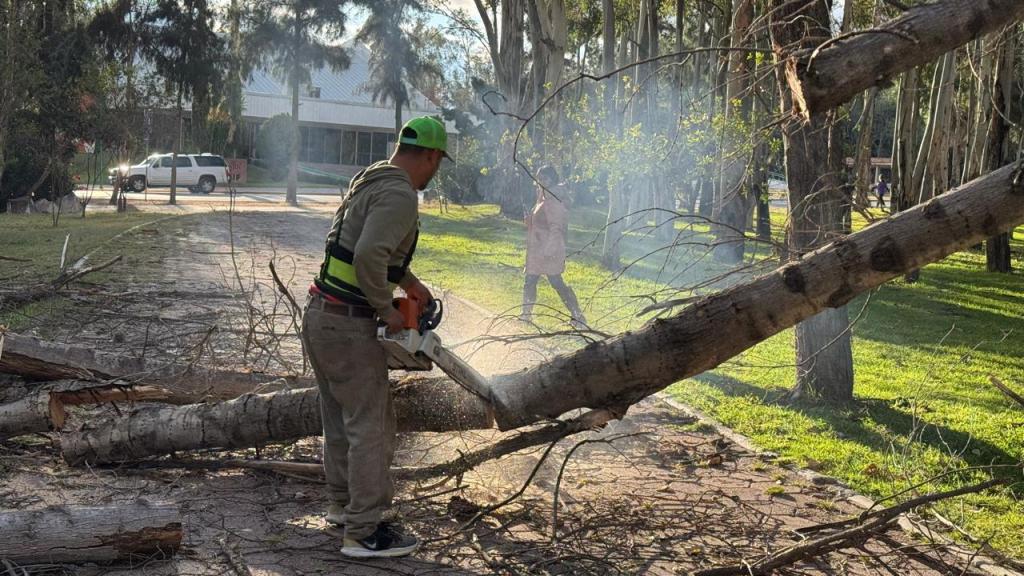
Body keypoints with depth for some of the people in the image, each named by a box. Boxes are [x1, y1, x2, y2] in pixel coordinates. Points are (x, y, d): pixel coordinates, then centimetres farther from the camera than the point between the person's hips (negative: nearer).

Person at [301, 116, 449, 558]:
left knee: (340, 417, 21)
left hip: (320, 315, 10)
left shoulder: (371, 179, 12)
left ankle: (342, 503, 35)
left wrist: (408, 281, 23)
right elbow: (369, 255, -31)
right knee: (371, 426, -2)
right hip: (349, 326, -10)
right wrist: (387, 311, -18)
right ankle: (364, 532, 3)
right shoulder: (399, 196, -18)